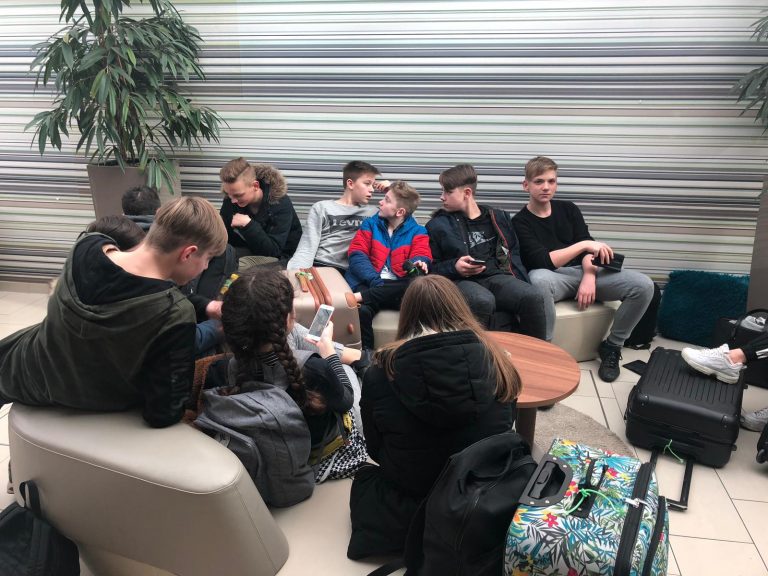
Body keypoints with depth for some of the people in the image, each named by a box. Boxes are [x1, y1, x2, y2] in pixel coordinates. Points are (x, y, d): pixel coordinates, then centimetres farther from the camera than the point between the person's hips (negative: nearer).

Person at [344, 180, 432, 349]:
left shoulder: (417, 232, 14)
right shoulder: (370, 224, 15)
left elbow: (421, 256, -1)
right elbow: (357, 255, 1)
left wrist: (419, 265, -30)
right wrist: (376, 281, -17)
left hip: (399, 287, 1)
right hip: (370, 283, -1)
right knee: (362, 310, -36)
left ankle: (359, 297, -34)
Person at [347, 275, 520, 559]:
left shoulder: (381, 373, -18)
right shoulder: (495, 359, -13)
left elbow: (375, 450, -3)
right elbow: (504, 430, 4)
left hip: (412, 489, -2)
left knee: (366, 479, 29)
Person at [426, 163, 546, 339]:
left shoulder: (497, 217, 18)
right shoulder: (438, 225, 10)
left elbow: (513, 252, 20)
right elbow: (431, 267, 8)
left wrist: (520, 284, 4)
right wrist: (454, 267, -11)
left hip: (496, 276, 3)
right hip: (461, 280, -3)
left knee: (533, 297, -27)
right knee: (483, 301, -39)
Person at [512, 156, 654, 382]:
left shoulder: (568, 209, 13)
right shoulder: (520, 222, -3)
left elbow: (588, 250, 4)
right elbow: (543, 261, -16)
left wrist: (589, 276, -16)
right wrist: (584, 244, -20)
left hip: (584, 271, 5)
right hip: (552, 277, -5)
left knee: (643, 285, -17)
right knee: (538, 278, -43)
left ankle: (611, 346, 2)